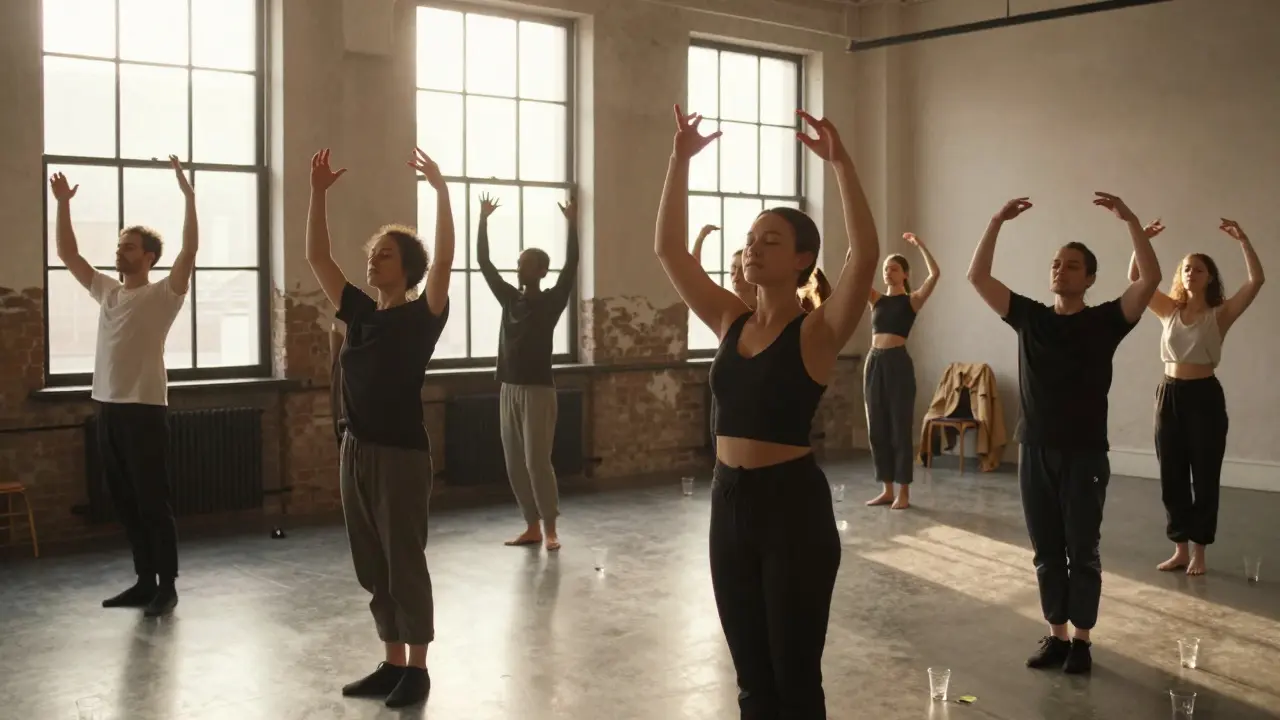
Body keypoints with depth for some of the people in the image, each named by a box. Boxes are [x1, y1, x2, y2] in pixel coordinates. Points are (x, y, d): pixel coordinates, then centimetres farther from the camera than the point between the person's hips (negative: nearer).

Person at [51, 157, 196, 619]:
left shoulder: (163, 294, -5)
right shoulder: (106, 291, 14)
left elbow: (190, 251, -18)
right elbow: (68, 254, 20)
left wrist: (188, 195, -22)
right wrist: (63, 205, 13)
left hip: (144, 410, -7)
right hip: (108, 408, 7)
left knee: (153, 501, -3)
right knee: (124, 503, 11)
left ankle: (167, 587, 4)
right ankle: (144, 581, 20)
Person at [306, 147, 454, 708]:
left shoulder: (422, 316, -7)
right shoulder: (359, 313, 10)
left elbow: (445, 259, -22)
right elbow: (316, 258, 9)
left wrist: (441, 190, -28)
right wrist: (319, 194, 1)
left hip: (402, 452, -7)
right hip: (357, 450, 7)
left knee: (405, 561, 1)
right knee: (372, 565, 12)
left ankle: (417, 669, 13)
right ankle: (392, 663, 24)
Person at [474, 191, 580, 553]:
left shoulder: (552, 300, -3)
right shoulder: (509, 298, 10)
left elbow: (571, 266, -14)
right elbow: (484, 262, 11)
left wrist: (572, 224, -18)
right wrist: (483, 220, 9)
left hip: (539, 390, -6)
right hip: (509, 389, 6)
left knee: (537, 461, -9)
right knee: (514, 463, 6)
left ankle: (550, 529, -1)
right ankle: (532, 527, 15)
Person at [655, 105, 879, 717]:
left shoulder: (817, 332, -8)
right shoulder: (731, 321, 7)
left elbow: (865, 254, -24)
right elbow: (668, 249, 6)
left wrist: (840, 163, -27)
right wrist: (681, 160, 2)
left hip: (794, 506, -5)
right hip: (730, 504, 6)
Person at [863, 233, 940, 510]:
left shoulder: (912, 300, 1)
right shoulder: (876, 299, 14)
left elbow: (935, 274, -13)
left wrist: (919, 245, -12)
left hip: (898, 363, -5)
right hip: (874, 362, 6)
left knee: (900, 428, -2)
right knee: (877, 429, 8)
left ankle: (904, 492, 4)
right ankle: (887, 489, 16)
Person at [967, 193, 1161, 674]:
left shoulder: (1104, 321, -2)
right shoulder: (1029, 317, 6)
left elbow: (1150, 279, -16)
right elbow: (977, 277, 1)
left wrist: (1130, 220, -19)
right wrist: (998, 222, -6)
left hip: (1085, 455, -3)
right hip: (1035, 452, 3)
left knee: (1082, 552, 6)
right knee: (1047, 552, 11)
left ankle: (1082, 641, 17)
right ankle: (1056, 635, 22)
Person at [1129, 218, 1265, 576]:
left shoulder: (1220, 314, -3)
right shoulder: (1169, 311, 7)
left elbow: (1257, 280, -15)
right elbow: (1135, 279, 2)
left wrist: (1242, 240, -20)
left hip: (1205, 396, -4)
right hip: (1170, 395, 4)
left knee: (1204, 477, 3)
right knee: (1172, 477, 9)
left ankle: (1198, 551, 14)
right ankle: (1180, 548, 21)